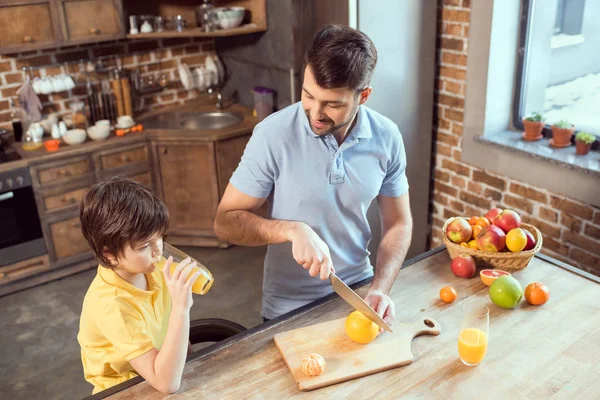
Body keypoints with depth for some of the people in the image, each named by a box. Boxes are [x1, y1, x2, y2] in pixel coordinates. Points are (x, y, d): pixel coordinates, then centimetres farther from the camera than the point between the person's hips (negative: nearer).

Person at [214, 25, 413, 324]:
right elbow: (225, 221, -12)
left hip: (358, 296, 3)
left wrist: (380, 288, -13)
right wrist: (293, 230, -27)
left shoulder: (387, 138, -8)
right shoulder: (273, 134, -18)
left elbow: (397, 223, 1)